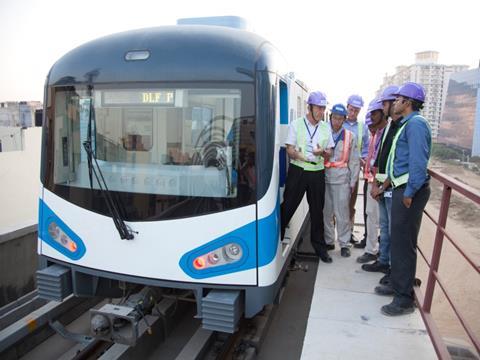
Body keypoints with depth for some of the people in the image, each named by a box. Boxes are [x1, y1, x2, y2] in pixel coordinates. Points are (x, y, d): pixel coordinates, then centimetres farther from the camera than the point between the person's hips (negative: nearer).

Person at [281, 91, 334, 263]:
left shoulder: (326, 127, 11)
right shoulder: (296, 124, 1)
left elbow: (329, 152, 12)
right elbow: (290, 149, -3)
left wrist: (322, 152, -13)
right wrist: (299, 156, -26)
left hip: (317, 173, 3)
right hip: (297, 171, -3)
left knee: (317, 211, 10)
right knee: (287, 207, -1)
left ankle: (320, 247, 22)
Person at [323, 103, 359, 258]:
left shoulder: (349, 136, 4)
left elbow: (354, 161, 4)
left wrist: (353, 182, 1)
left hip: (342, 178, -1)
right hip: (325, 177, 2)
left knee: (342, 212, 0)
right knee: (326, 211, 8)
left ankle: (344, 244, 11)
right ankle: (328, 241, 22)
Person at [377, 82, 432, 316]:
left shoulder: (415, 124, -15)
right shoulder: (406, 124, 17)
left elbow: (418, 161, -23)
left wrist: (409, 193, -21)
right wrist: (388, 181, 21)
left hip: (410, 191, -10)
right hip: (401, 188, 10)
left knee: (404, 244, -4)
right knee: (397, 240, 18)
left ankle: (404, 299, 7)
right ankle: (397, 284, 32)